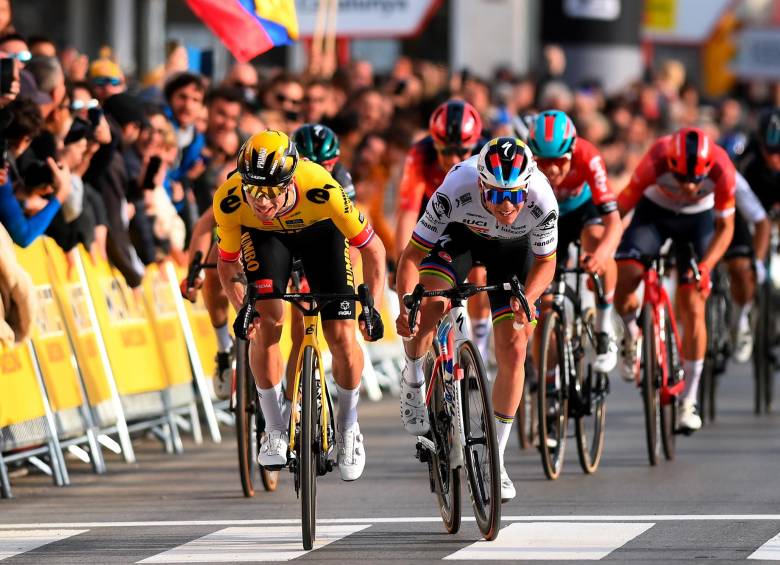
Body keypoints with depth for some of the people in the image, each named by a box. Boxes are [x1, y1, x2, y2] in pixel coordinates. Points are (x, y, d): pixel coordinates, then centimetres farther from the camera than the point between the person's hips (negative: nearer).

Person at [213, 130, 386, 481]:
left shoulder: (321, 190, -41)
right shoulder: (229, 200, -35)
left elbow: (373, 249, -25)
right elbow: (227, 261, -14)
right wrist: (241, 308, -30)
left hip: (320, 232, -1)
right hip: (264, 236, 1)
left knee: (342, 335, -11)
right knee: (266, 321, -21)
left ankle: (348, 428, 15)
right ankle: (275, 432, -5)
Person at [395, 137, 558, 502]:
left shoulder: (542, 202, -37)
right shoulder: (456, 191, -40)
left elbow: (545, 262, -18)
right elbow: (411, 256, -32)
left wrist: (526, 300, -37)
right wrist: (406, 305, -50)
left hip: (512, 248, 1)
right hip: (460, 234, -1)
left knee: (513, 353, -8)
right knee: (429, 305, -29)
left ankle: (495, 459, 8)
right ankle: (413, 381, 3)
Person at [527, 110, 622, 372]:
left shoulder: (588, 157, -37)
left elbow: (613, 220, -41)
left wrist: (602, 252, -62)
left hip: (584, 207, -2)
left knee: (597, 242, -35)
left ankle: (605, 331, -21)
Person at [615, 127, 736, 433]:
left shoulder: (721, 168, -33)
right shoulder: (656, 161, -36)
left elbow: (725, 227, -19)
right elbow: (621, 208, -26)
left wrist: (706, 265, -33)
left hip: (699, 220, 0)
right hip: (654, 212, 0)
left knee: (693, 309, -8)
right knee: (622, 279, -23)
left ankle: (689, 401, 3)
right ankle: (632, 335, 12)